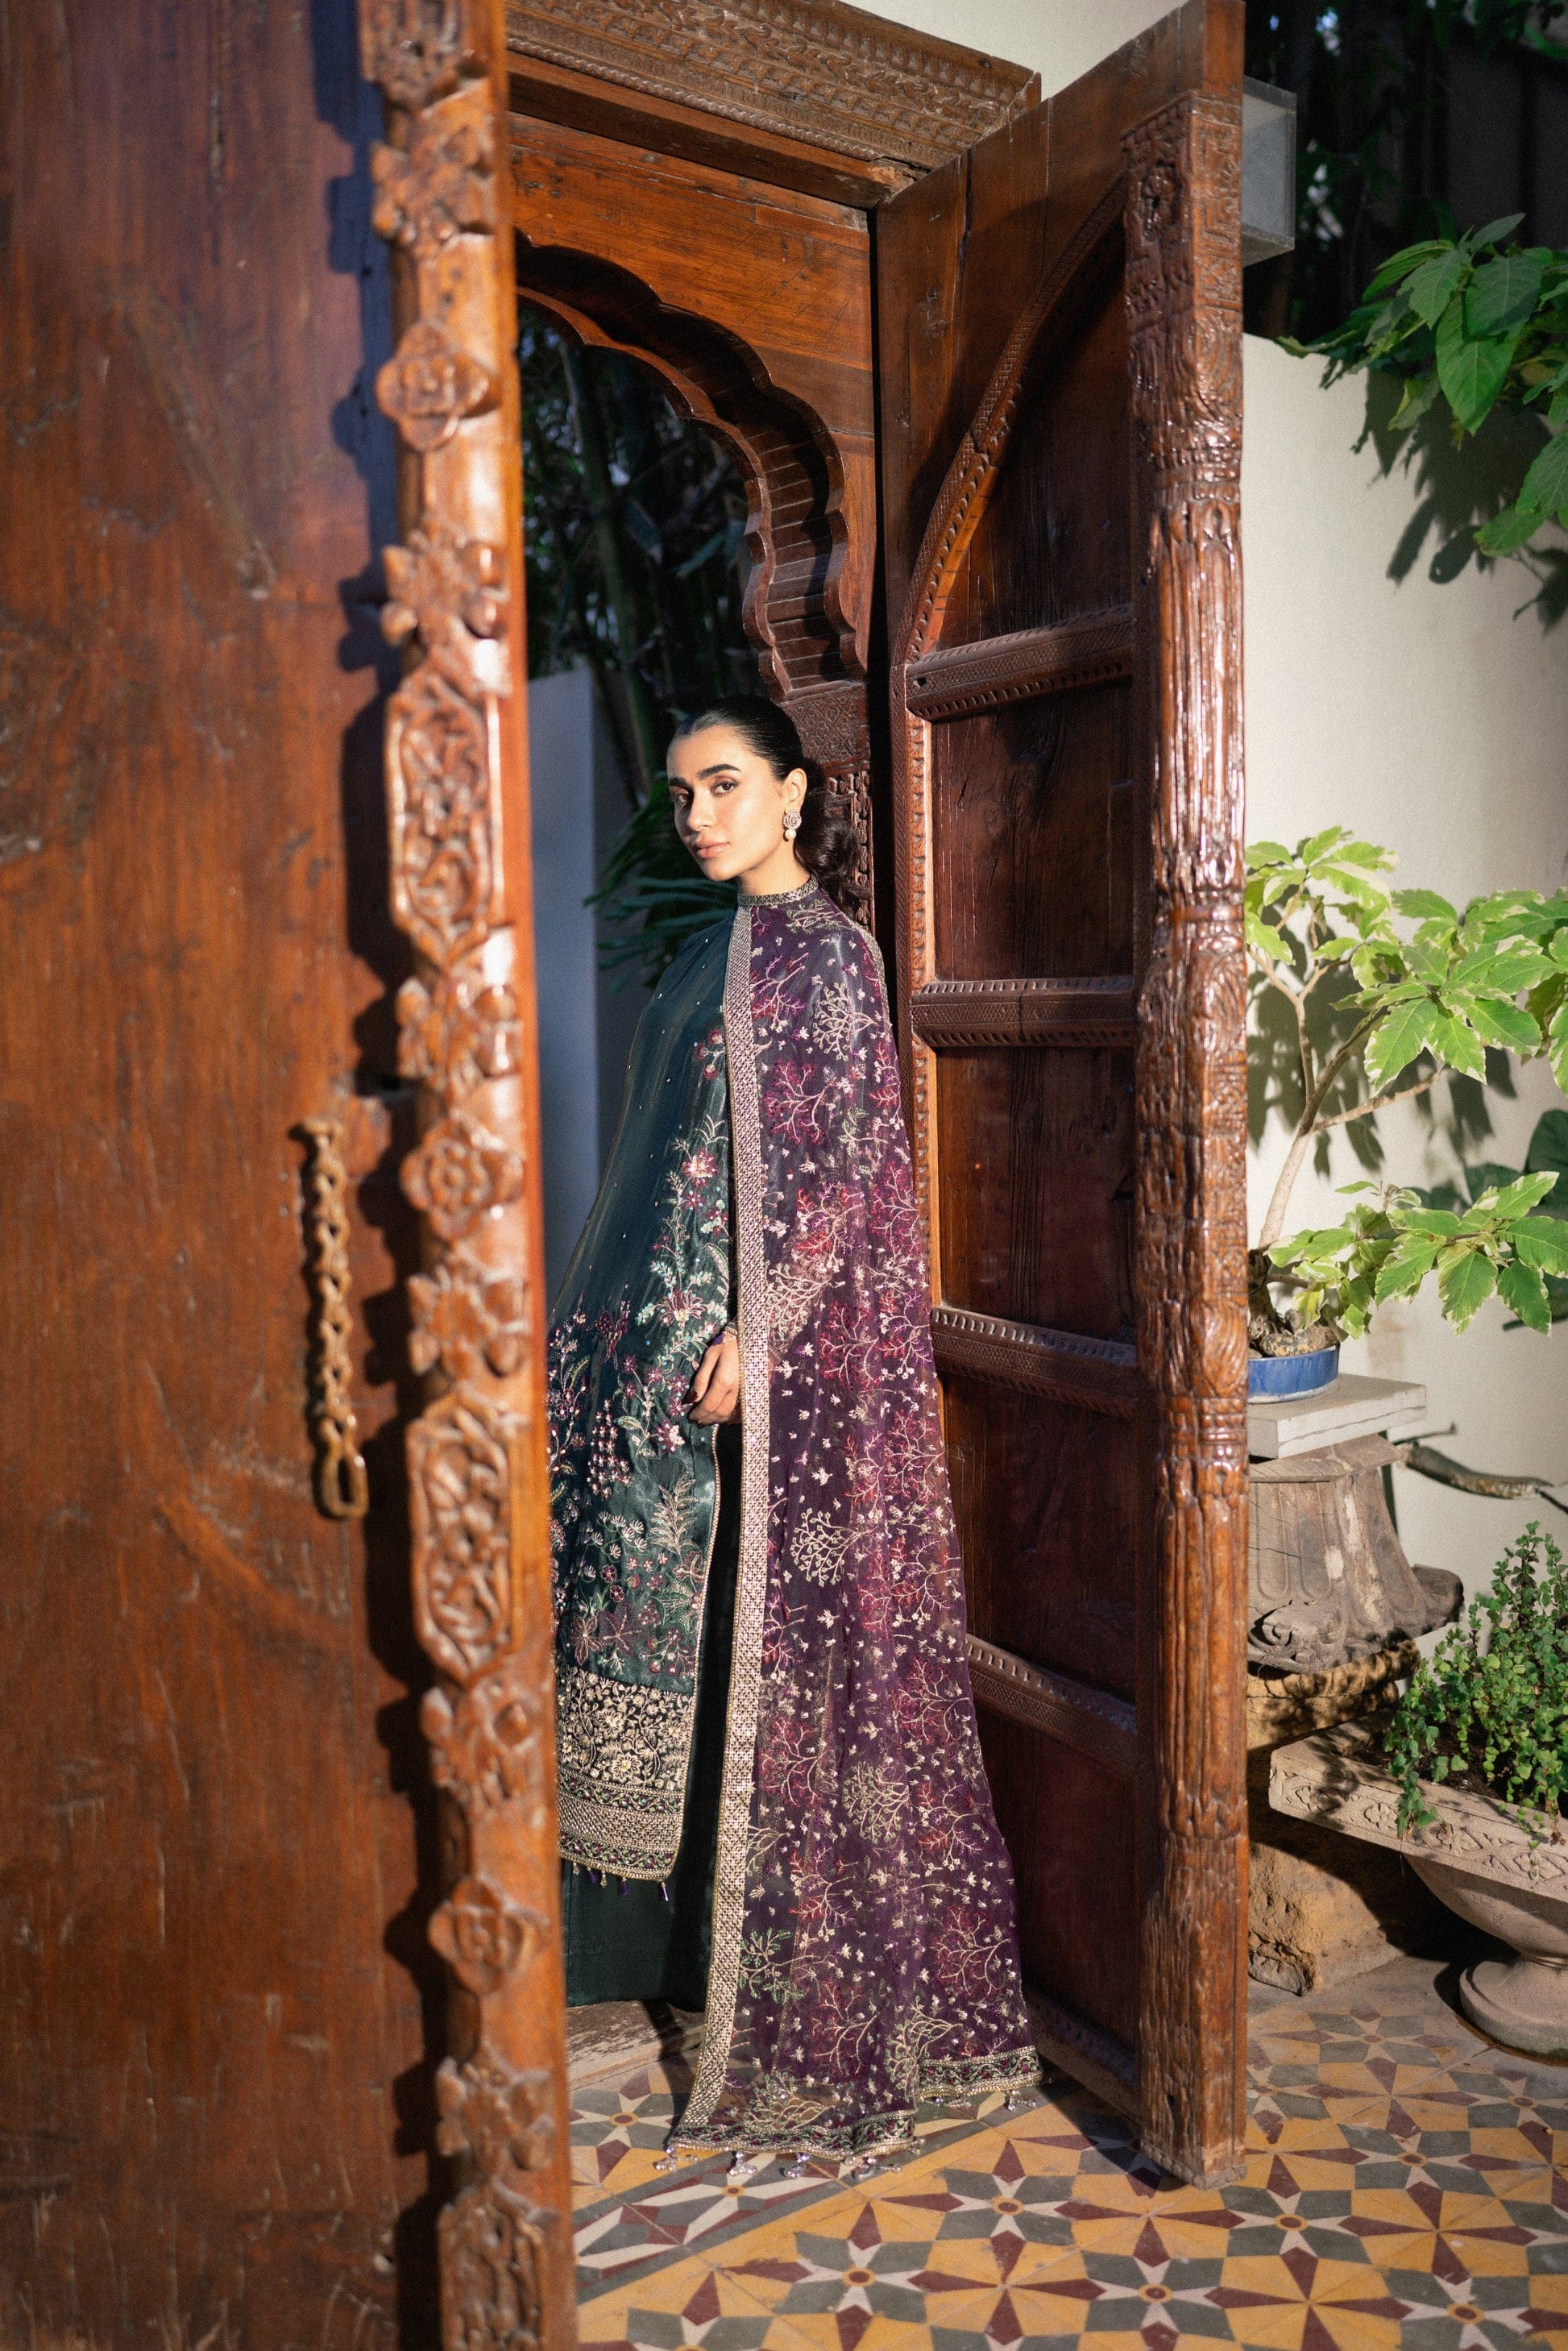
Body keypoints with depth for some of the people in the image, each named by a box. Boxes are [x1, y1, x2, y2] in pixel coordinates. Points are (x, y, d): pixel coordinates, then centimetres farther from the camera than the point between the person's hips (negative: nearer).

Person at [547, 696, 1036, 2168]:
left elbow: (841, 1164, -16)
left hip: (783, 1344, -9)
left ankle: (815, 2011, 14)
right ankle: (715, 1932, 29)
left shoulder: (823, 950, -9)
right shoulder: (723, 948, 16)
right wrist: (629, 1318, 16)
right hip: (674, 1329, 9)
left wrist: (753, 1329, -20)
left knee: (788, 1632, -1)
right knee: (701, 1624, 13)